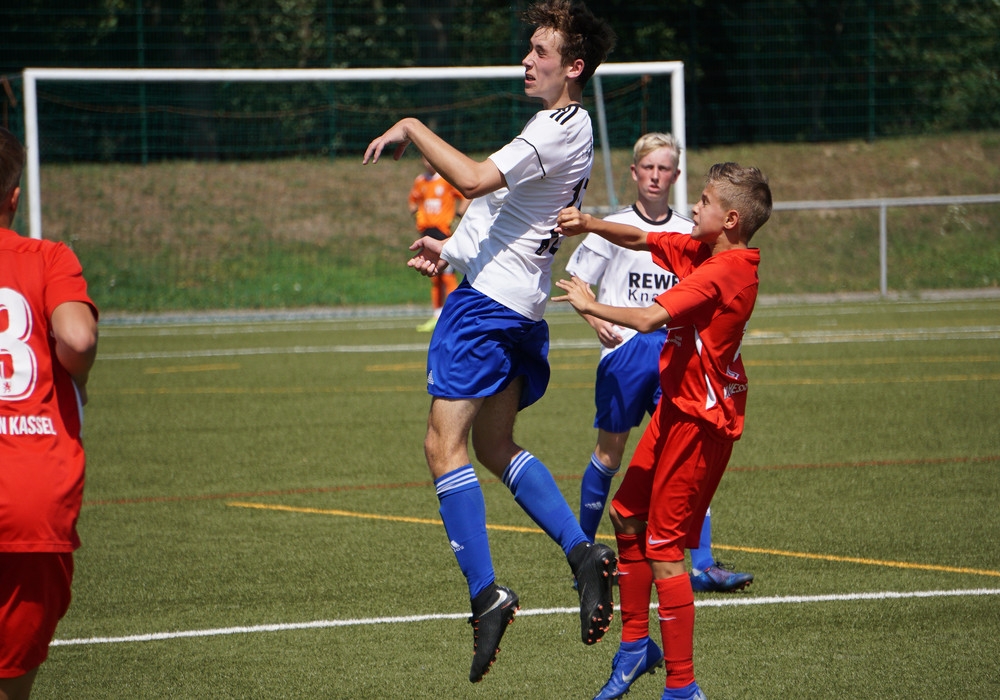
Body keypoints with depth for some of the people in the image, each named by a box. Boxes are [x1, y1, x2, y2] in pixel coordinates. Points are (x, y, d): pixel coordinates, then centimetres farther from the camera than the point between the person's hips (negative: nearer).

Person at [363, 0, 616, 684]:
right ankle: (583, 551, 6)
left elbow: (476, 179, -32)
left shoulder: (558, 132, -17)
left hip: (487, 298, -11)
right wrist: (453, 250, 21)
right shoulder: (574, 127, 17)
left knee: (445, 445, -10)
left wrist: (412, 129, -20)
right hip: (520, 301, 11)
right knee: (497, 446, 17)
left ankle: (486, 590, -16)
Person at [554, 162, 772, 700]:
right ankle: (635, 644, 32)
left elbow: (650, 317, -30)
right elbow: (641, 240, 17)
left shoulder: (724, 272, -24)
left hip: (701, 421, -10)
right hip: (677, 408, 10)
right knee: (626, 514, 19)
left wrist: (591, 306, -15)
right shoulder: (701, 251, 5)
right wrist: (589, 224, 0)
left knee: (663, 549, -6)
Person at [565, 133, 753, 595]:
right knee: (611, 452, 6)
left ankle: (701, 564, -14)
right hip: (624, 349, -2)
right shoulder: (613, 228, 3)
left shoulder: (690, 235, 11)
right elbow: (575, 280, 3)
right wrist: (595, 319, -14)